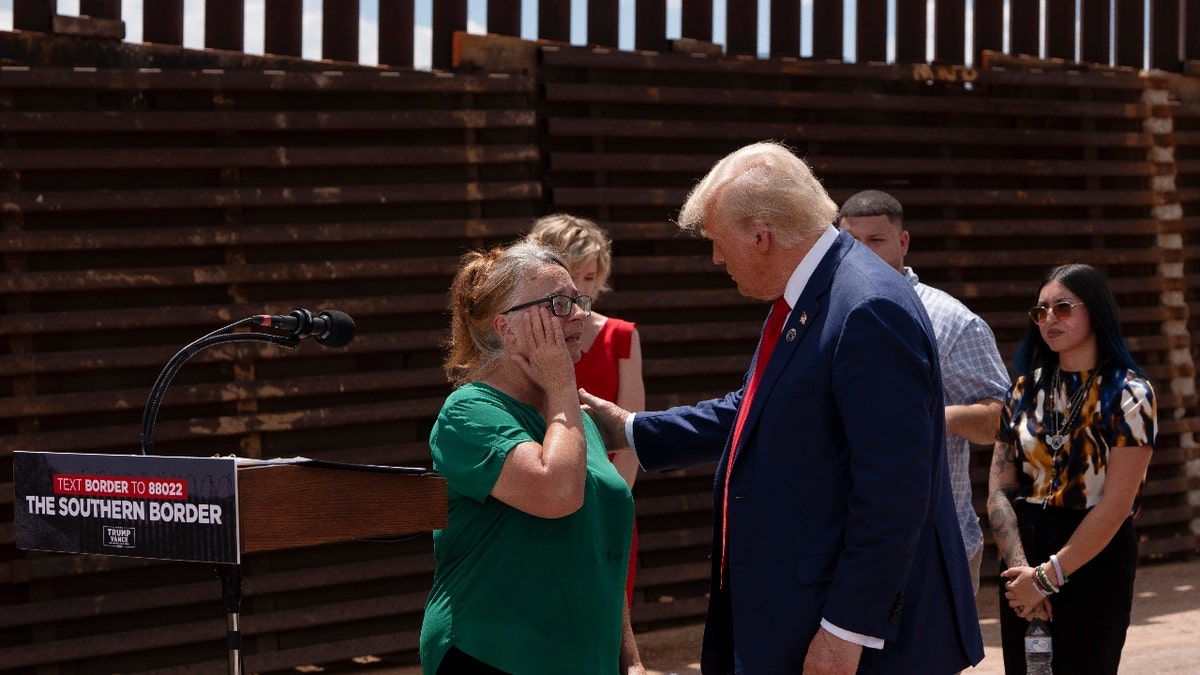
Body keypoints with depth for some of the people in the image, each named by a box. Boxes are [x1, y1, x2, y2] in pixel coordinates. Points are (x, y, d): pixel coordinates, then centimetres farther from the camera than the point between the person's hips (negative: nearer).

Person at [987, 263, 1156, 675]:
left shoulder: (1127, 395, -8)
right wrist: (1020, 568, -13)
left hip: (1094, 561, -4)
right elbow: (999, 490, 1)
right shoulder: (1027, 389, 7)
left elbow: (1115, 506, -15)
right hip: (1024, 552, 5)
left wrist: (1048, 577, -15)